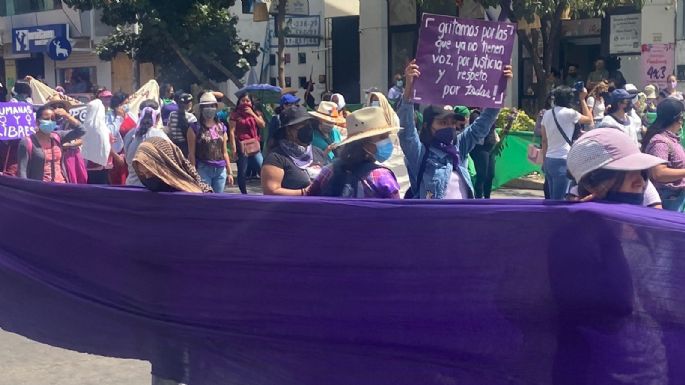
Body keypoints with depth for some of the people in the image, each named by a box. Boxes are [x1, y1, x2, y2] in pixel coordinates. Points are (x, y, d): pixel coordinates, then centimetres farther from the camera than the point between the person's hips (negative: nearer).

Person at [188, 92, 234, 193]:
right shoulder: (195, 128, -2)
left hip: (220, 170, 4)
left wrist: (229, 172, 11)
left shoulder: (221, 128, 12)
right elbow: (191, 153, -4)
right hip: (203, 169, -4)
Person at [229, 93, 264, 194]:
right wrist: (234, 148, -13)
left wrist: (252, 114, -6)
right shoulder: (235, 115, 0)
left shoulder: (256, 113, 14)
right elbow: (232, 132, -5)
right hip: (241, 146, -3)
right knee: (242, 173, 3)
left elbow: (262, 125, 0)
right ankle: (244, 194, 14)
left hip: (255, 146, 3)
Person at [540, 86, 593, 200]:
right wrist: (582, 99, 11)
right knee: (558, 200, -5)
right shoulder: (569, 113, -10)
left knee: (553, 198, 15)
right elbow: (589, 120, 6)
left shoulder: (547, 114, 8)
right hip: (563, 161, -7)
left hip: (549, 160, 7)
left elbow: (544, 140, 11)